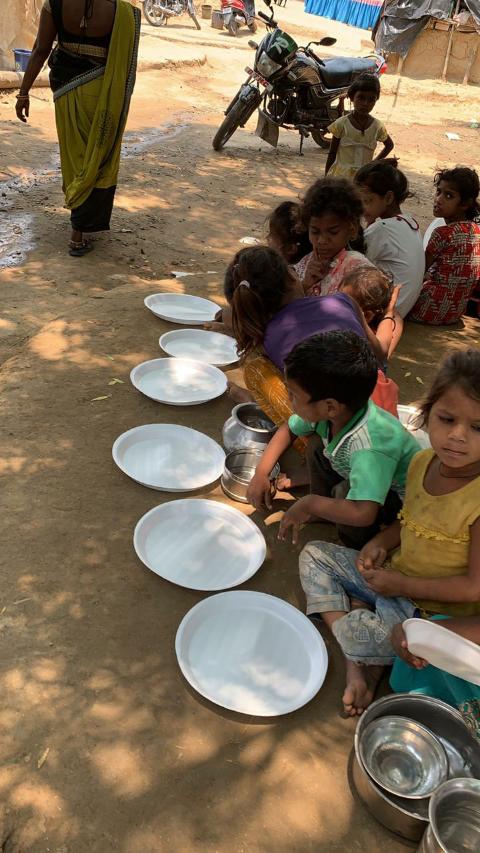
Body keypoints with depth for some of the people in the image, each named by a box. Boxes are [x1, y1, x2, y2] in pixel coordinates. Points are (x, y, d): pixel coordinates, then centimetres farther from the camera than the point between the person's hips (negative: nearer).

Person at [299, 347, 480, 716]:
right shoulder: (423, 462, -8)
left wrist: (401, 585, -20)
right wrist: (380, 543, -8)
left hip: (433, 611, -8)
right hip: (392, 575, 8)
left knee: (354, 631, -31)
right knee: (314, 555, 5)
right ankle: (356, 665, -6)